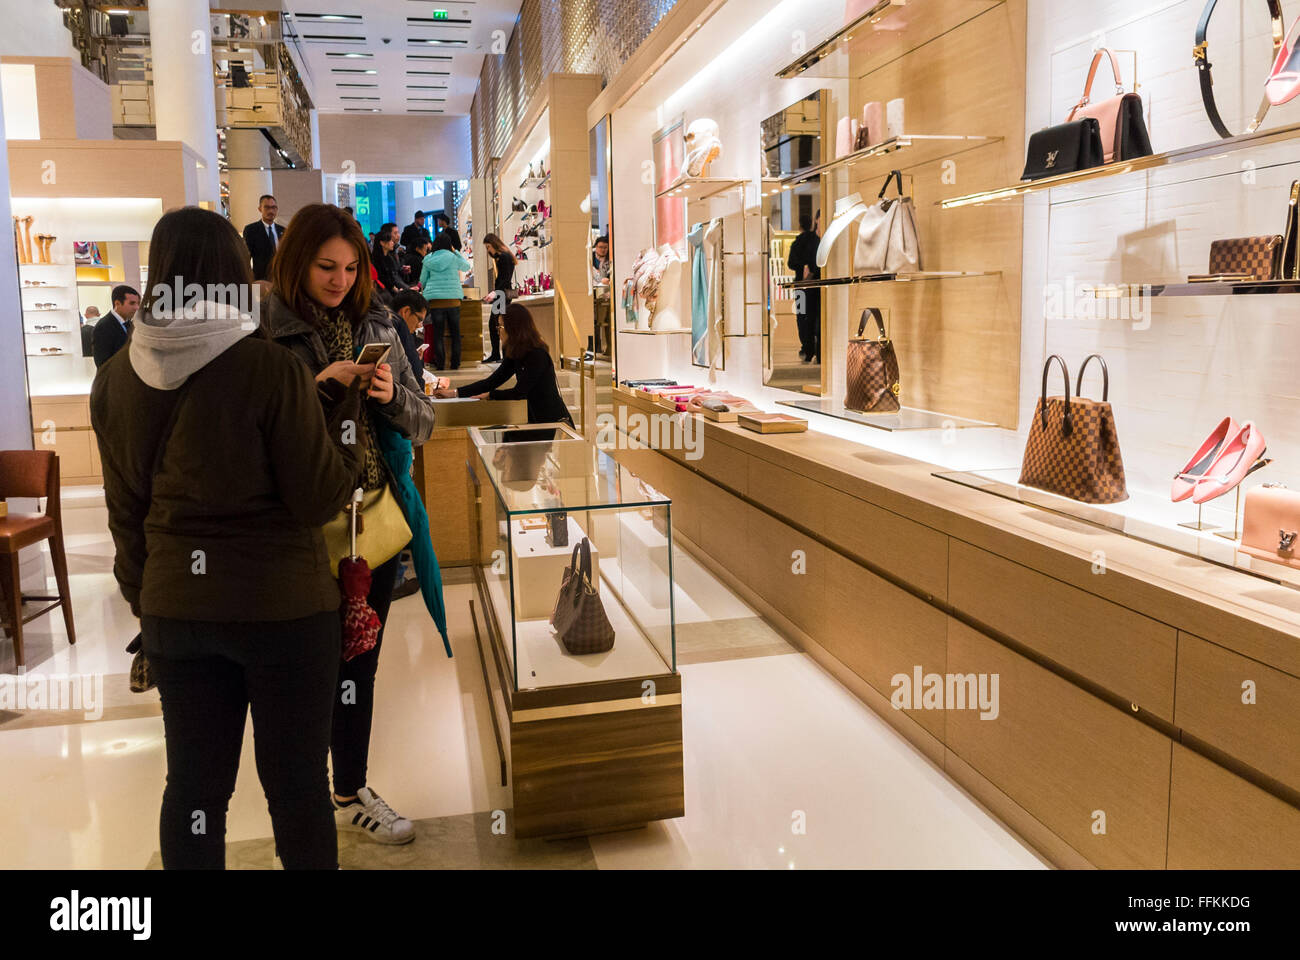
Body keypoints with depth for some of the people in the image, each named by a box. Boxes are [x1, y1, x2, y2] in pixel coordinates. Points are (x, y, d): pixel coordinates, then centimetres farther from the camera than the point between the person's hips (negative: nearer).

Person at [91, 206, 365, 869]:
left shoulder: (117, 377, 1)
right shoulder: (270, 369, -16)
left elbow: (125, 508, 9)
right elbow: (319, 500, -13)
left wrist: (143, 597, 20)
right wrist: (347, 414, -3)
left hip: (173, 607, 5)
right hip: (282, 603, -4)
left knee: (193, 783, 16)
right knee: (296, 784, 10)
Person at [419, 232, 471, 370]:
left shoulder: (428, 259, 6)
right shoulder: (453, 258, 0)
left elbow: (422, 281, 12)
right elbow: (467, 266, 20)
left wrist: (424, 292, 31)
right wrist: (455, 252, 22)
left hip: (434, 300, 1)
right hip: (453, 299, -1)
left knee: (437, 333, 4)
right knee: (455, 332, 8)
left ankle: (440, 364, 2)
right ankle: (455, 363, 8)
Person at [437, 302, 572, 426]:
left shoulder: (538, 355, -18)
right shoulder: (515, 355, 7)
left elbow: (519, 392, -18)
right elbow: (492, 381, 6)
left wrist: (490, 395, -3)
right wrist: (455, 392, 1)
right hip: (536, 420, 8)